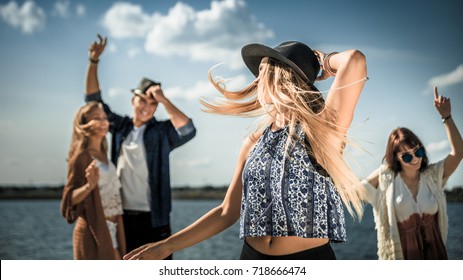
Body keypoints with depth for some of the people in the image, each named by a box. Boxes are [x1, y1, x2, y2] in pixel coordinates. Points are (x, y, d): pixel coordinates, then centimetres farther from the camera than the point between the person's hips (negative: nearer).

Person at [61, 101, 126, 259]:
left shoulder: (102, 154, 12)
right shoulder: (81, 156, -11)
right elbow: (70, 198, -16)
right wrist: (89, 186, -32)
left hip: (111, 229, 8)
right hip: (93, 230, -8)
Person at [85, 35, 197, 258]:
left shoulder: (162, 132, -1)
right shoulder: (120, 127, 9)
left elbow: (188, 131, -19)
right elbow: (94, 101, 12)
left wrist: (164, 100, -19)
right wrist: (94, 61, 4)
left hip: (154, 219, -3)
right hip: (123, 216, 4)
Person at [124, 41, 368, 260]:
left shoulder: (321, 131, -10)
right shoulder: (254, 143, 5)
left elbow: (355, 60, -23)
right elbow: (227, 212, 8)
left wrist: (325, 61, -2)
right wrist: (167, 246, 4)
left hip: (310, 262, -4)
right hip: (253, 259, 5)